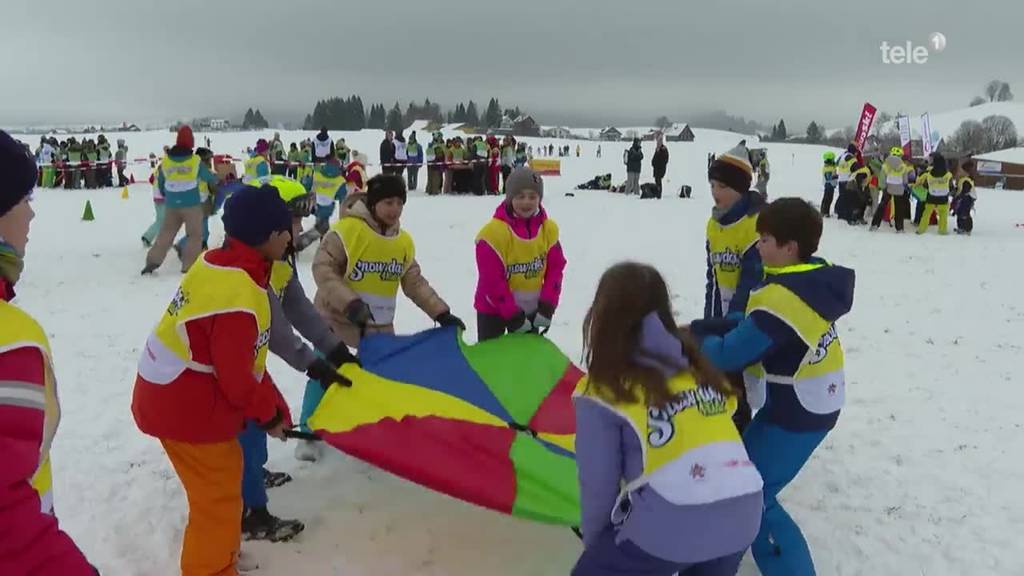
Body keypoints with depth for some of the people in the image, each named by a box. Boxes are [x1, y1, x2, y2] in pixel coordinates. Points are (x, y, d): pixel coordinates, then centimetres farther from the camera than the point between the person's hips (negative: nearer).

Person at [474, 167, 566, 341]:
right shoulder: (493, 232, -23)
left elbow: (555, 269, -2)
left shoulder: (549, 229, -6)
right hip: (493, 308, -4)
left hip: (531, 308, 5)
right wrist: (512, 314, -21)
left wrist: (548, 305, -13)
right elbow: (491, 280, -22)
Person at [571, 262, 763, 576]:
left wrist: (592, 539, 18)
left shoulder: (603, 392, -5)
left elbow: (598, 482, -1)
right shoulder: (698, 364, 10)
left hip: (670, 529, -5)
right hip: (742, 517, 5)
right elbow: (714, 440, 15)